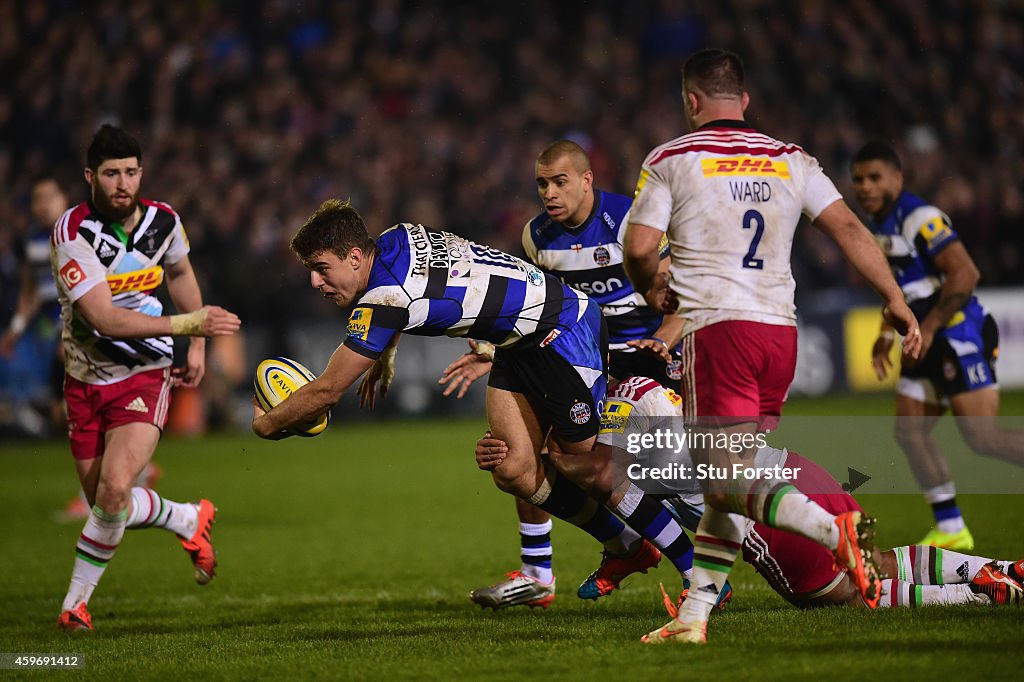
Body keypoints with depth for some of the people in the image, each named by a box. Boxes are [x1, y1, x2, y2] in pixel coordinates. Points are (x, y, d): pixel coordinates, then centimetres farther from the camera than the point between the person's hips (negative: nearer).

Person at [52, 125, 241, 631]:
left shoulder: (163, 220, -6)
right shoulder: (72, 233, -20)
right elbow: (106, 319, -28)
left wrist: (197, 347, 18)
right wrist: (187, 324, -34)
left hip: (144, 376, 0)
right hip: (86, 377, 0)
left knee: (115, 489, -21)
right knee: (105, 502, 8)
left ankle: (76, 601, -2)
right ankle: (188, 520, 39)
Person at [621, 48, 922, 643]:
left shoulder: (672, 159, 3)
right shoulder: (791, 160, 15)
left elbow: (640, 247, -3)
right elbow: (848, 227, 5)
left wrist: (652, 289, 19)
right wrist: (896, 301, 4)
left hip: (717, 324, -5)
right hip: (781, 327, 5)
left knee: (726, 478, -10)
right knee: (727, 479, 11)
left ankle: (836, 529, -33)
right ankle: (694, 616, 8)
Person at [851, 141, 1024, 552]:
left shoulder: (920, 218, -14)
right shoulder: (878, 227, 16)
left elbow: (965, 273, -22)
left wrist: (928, 328, -22)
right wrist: (886, 335, 19)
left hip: (960, 335, -10)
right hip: (928, 344, 10)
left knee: (982, 436, -15)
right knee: (909, 430, 5)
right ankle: (951, 530, 11)